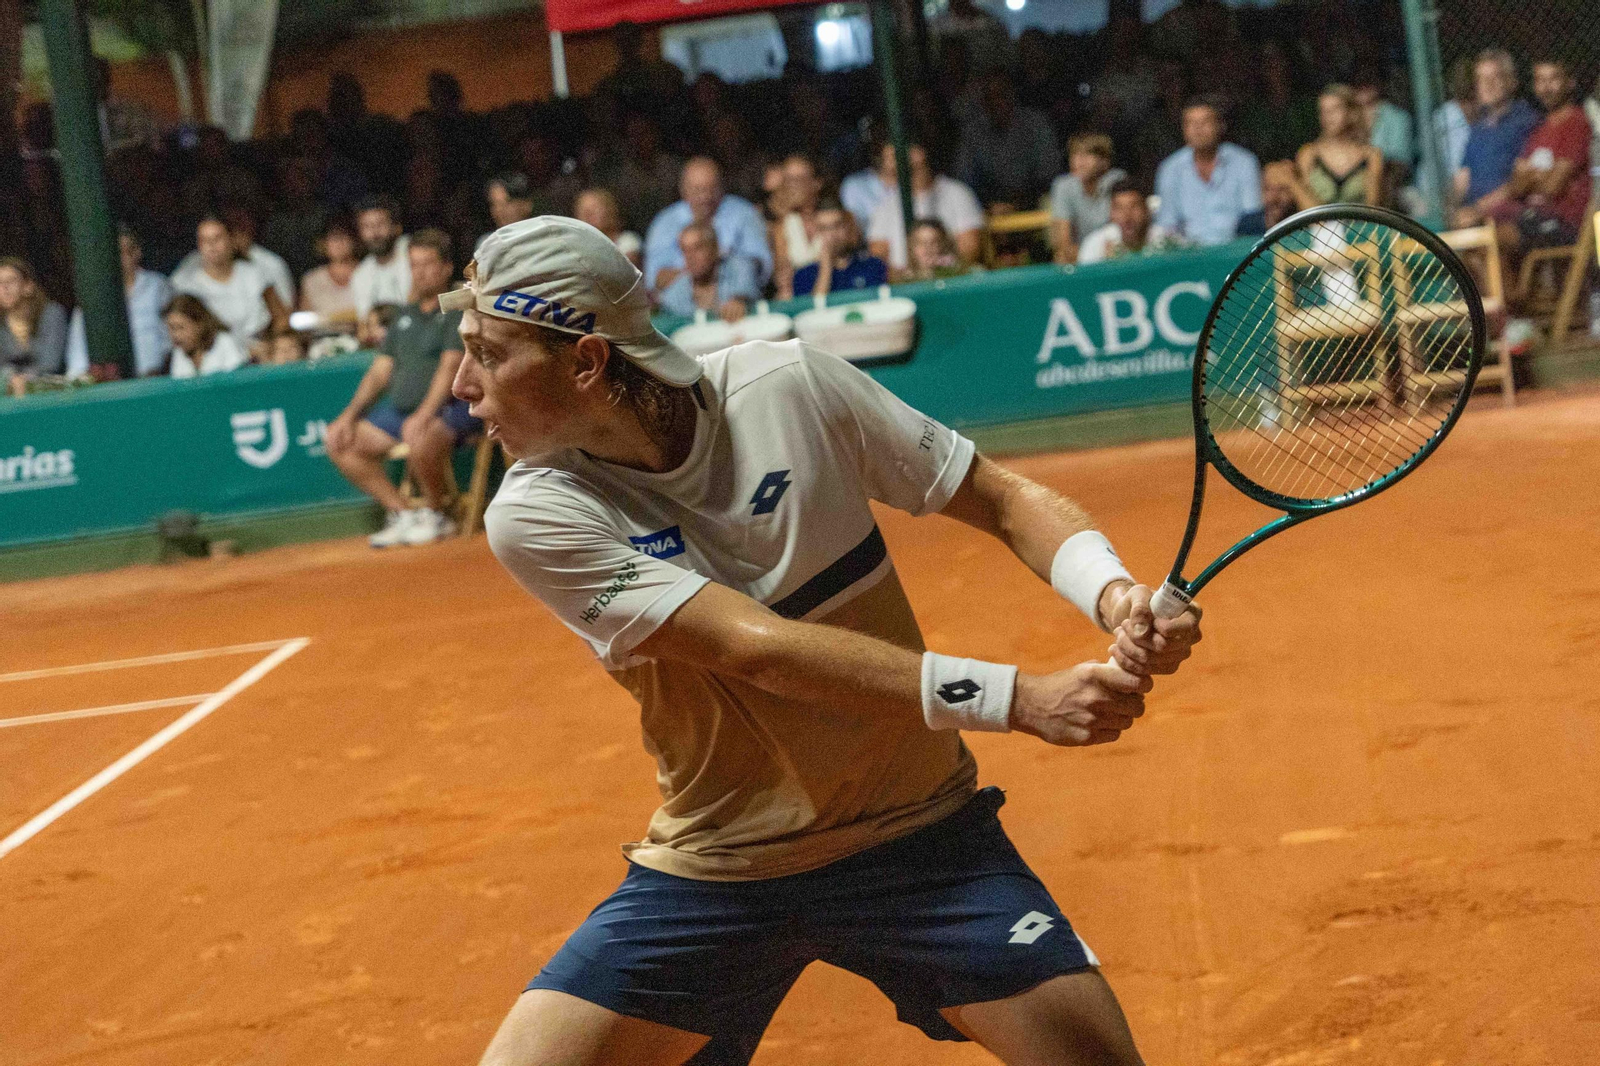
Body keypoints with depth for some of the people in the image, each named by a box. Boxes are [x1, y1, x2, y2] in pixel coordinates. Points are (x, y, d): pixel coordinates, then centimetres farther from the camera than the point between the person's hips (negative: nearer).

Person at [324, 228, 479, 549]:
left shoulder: (458, 311, -4)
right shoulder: (405, 316, 20)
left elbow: (450, 367, -16)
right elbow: (380, 372, 20)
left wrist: (424, 416, -29)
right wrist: (350, 415, 6)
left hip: (450, 409, -8)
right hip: (399, 408, 8)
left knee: (420, 442, -39)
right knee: (341, 443, -4)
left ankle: (435, 514, -12)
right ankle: (402, 514, -3)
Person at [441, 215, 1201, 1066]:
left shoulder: (791, 386, -12)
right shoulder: (535, 516, -16)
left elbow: (1004, 499, -2)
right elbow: (761, 647, -26)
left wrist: (1113, 595, -23)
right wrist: (1022, 699, -34)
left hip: (917, 837, 0)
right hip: (711, 879, 0)